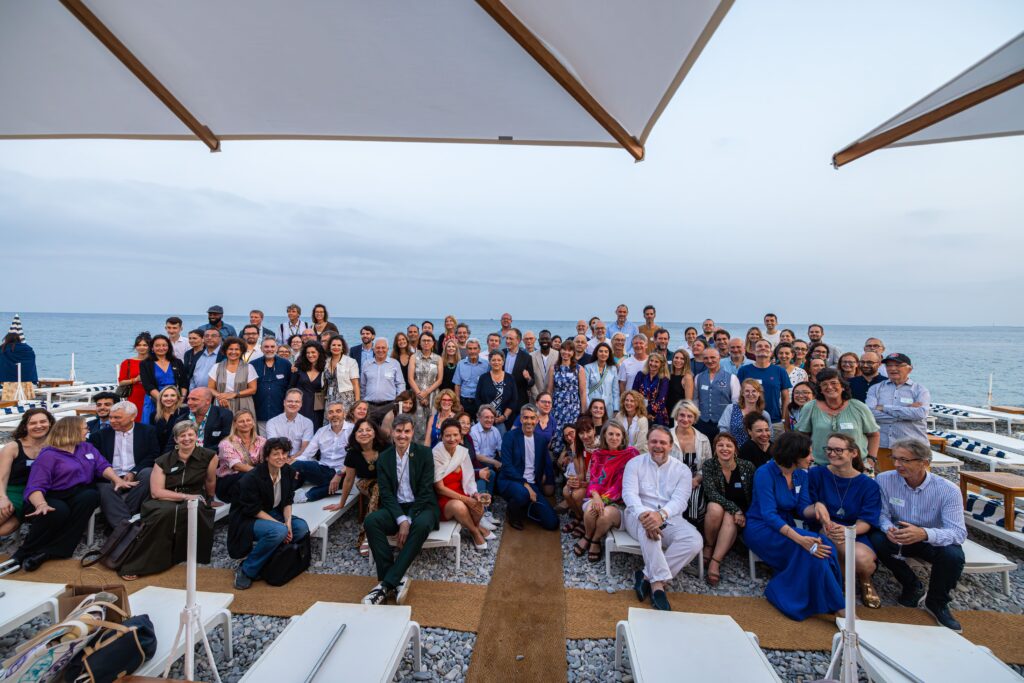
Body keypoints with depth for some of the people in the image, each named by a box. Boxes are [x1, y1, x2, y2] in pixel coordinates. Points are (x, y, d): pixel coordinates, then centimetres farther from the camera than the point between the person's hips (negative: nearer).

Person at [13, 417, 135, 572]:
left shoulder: (87, 447, 16)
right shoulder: (48, 455, -3)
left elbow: (102, 466, 5)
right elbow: (35, 486, -13)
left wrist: (117, 480, -15)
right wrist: (41, 504, -34)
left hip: (79, 496, 4)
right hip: (53, 498, -4)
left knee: (91, 495, -31)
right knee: (59, 511, -38)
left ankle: (50, 551, -29)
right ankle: (25, 552, -14)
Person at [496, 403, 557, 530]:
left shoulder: (542, 439, 8)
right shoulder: (509, 436, -7)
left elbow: (547, 465, 17)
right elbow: (507, 466, -16)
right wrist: (525, 484, -23)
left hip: (532, 485, 4)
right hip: (510, 481, -4)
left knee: (552, 523, -8)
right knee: (522, 493, -39)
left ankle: (525, 508, 19)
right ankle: (514, 514, -3)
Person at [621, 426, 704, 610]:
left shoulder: (682, 470, 7)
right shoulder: (635, 463, 4)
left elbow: (679, 500, -8)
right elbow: (629, 493, -10)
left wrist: (662, 514, -31)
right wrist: (643, 514, -32)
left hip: (669, 518, 2)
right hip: (639, 515, -2)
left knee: (694, 540, -26)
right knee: (647, 524, -37)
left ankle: (648, 576, -24)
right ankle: (658, 583, -32)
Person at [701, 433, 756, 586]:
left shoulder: (748, 466, -5)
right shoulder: (708, 465, -9)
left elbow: (755, 495, -1)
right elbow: (712, 493, -17)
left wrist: (741, 513, -14)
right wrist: (734, 509, -28)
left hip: (740, 513, 0)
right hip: (715, 509, 0)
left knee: (729, 519, -32)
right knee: (715, 508, -33)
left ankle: (715, 563, -29)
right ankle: (708, 547, -9)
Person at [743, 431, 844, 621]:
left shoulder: (801, 474, 4)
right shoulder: (765, 473, -18)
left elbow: (801, 507, 0)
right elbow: (769, 514, -25)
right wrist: (799, 538, -38)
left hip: (786, 527, 6)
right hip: (760, 528, -6)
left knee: (822, 546, -24)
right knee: (808, 549, -30)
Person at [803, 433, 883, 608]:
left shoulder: (868, 485, 4)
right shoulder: (815, 474, 1)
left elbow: (866, 522, -6)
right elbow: (805, 511, -2)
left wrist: (848, 530, -29)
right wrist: (817, 507, -27)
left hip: (856, 535, 1)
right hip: (822, 532, -1)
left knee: (862, 558, -33)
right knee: (828, 529, -37)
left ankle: (865, 581, 8)